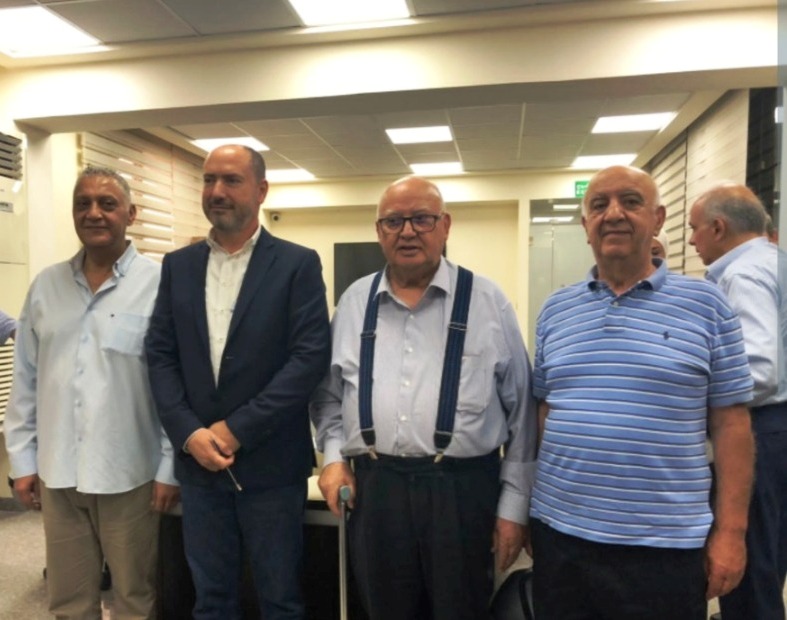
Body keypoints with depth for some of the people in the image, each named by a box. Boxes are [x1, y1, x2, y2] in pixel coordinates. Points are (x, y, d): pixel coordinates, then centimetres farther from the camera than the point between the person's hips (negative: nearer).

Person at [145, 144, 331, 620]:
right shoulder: (178, 265, 7)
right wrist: (188, 432, -8)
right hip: (197, 460, 4)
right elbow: (161, 355, 5)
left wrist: (236, 430, -15)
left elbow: (311, 356, -13)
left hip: (270, 462, -3)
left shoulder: (298, 264, -5)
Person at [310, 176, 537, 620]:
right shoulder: (354, 302, 6)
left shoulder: (488, 302, -3)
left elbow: (521, 408, 0)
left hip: (463, 490, -2)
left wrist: (514, 503, 0)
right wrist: (334, 454, 2)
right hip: (373, 488, 3)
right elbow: (330, 392, 15)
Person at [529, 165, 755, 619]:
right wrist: (532, 506, 7)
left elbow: (730, 424, -2)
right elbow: (543, 411, 8)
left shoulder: (706, 304, -3)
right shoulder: (555, 309, 4)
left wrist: (731, 529, -4)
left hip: (666, 543, -2)